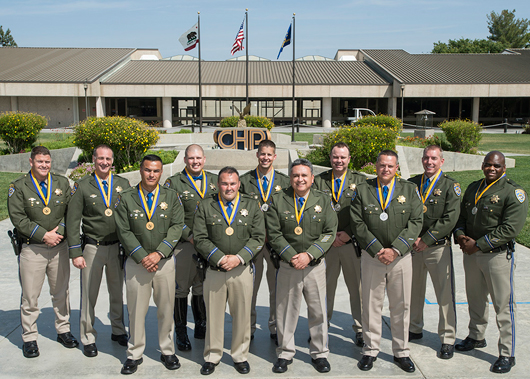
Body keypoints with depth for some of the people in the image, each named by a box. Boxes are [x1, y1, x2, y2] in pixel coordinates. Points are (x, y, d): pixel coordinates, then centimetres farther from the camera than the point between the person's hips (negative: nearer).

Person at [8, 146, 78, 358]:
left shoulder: (62, 183, 7)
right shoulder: (18, 187, -2)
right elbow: (18, 218, -9)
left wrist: (59, 231, -12)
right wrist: (44, 235, -15)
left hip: (59, 247, 3)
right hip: (32, 249, -3)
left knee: (61, 292, 13)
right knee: (30, 296, 2)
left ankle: (63, 331, 29)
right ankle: (29, 338, 17)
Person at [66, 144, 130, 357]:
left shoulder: (123, 184, 4)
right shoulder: (82, 186, -2)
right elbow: (72, 221, -2)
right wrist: (75, 252, -7)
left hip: (118, 247, 2)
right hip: (92, 247, -2)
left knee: (117, 292, 14)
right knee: (89, 295, 4)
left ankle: (118, 331, 32)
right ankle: (88, 338, 19)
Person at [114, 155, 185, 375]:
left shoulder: (171, 197, 5)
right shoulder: (126, 199, 3)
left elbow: (177, 227, -3)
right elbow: (124, 231, -2)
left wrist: (159, 253, -14)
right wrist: (142, 257, -11)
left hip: (165, 261, 1)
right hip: (136, 263, 0)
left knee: (166, 309, 8)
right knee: (136, 310, 5)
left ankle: (167, 351, 24)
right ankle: (135, 354, 21)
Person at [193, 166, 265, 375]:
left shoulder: (252, 205, 6)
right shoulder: (205, 206, 4)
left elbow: (258, 237, 1)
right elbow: (200, 239, -2)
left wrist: (238, 258, -10)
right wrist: (220, 258, -12)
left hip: (242, 270, 1)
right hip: (214, 270, 0)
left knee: (242, 315, 7)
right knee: (213, 315, 8)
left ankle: (240, 356, 25)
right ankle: (212, 357, 25)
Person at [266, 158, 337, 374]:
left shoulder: (323, 200, 3)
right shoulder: (278, 200, 0)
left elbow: (329, 232, -2)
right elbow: (274, 233, -3)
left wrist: (309, 255, -13)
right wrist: (292, 257, -13)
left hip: (315, 265, 1)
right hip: (288, 266, 0)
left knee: (318, 311, 9)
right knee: (286, 311, 7)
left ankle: (319, 354, 26)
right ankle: (285, 354, 24)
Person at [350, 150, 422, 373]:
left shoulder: (410, 190, 5)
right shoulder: (362, 190, 3)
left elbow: (415, 222, -3)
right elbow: (358, 224, -2)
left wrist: (395, 249, -12)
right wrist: (377, 250, -11)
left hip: (401, 257, 1)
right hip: (371, 257, 0)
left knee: (401, 306, 8)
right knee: (371, 306, 6)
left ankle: (401, 352, 23)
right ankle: (370, 351, 21)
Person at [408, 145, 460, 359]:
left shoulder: (450, 186, -3)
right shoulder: (411, 184, 9)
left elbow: (450, 219, -11)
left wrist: (426, 240, -14)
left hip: (438, 247, -3)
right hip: (413, 246, 4)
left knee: (445, 294, -1)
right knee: (414, 290, 14)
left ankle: (447, 339, 11)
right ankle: (415, 330, 31)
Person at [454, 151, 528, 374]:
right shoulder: (473, 188, 11)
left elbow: (510, 228, -18)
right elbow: (461, 215, 17)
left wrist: (478, 245, -18)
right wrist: (460, 235, -4)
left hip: (498, 255, -6)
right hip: (471, 253, 6)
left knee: (504, 305, 0)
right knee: (475, 299, 19)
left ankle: (507, 354, 11)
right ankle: (476, 337, 38)